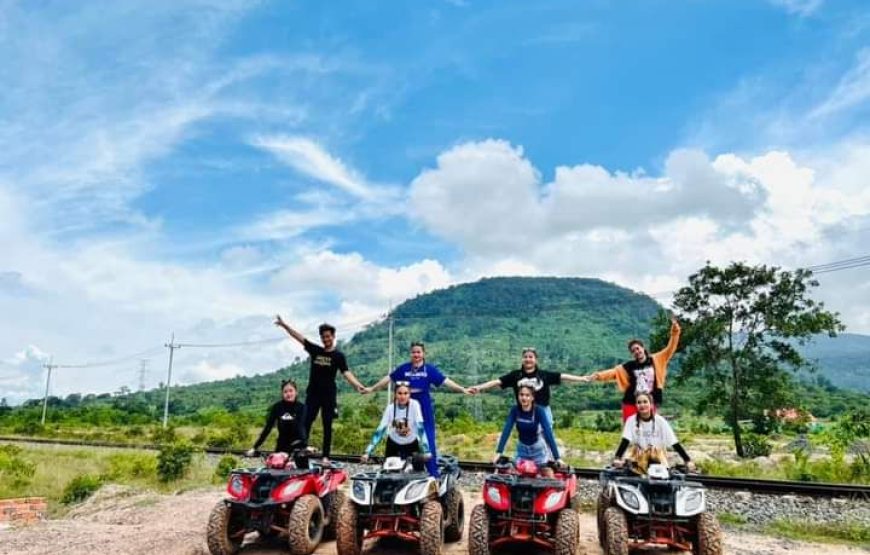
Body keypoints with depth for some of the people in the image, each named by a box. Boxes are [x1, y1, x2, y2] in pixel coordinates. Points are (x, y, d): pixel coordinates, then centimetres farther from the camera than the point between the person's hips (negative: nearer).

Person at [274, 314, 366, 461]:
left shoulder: (338, 355, -3)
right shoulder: (315, 350, 6)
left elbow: (346, 372, -14)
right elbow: (299, 337, 3)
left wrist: (357, 385, -31)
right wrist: (284, 325, -3)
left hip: (329, 395, -3)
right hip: (312, 393, 3)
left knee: (327, 425, 2)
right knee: (306, 422, 0)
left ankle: (326, 456, 5)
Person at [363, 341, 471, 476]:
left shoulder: (430, 369, -2)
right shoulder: (403, 368, 2)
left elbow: (445, 381, -8)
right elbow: (388, 378, 7)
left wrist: (462, 389, -18)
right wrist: (372, 389, 10)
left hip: (425, 409, -2)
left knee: (428, 441, 0)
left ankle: (434, 474, 9)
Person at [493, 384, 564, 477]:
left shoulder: (538, 411, -24)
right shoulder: (515, 410, -16)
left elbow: (548, 433, -28)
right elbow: (506, 431, -21)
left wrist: (557, 457, -33)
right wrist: (498, 452, -29)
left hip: (537, 449, -2)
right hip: (522, 449, 3)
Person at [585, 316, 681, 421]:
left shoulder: (655, 361, 4)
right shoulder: (629, 366, 1)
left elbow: (669, 349, 3)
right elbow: (613, 372, -8)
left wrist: (675, 332, -7)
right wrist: (598, 375, -24)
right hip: (631, 404, -1)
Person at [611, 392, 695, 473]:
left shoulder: (660, 421, -10)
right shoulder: (632, 420, -9)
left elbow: (675, 443, -10)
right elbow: (625, 441, -19)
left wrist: (688, 461, -19)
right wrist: (617, 458, -34)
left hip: (658, 457, 0)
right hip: (638, 457, 0)